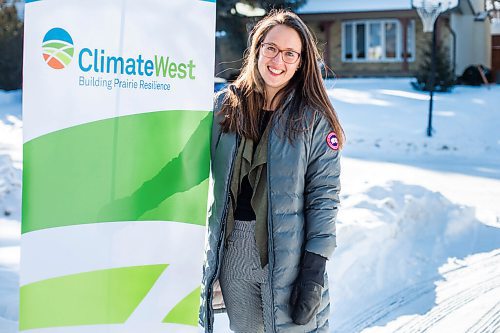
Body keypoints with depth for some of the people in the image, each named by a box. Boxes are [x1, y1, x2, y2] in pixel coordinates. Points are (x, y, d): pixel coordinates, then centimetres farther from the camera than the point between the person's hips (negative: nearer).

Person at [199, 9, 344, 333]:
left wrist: (315, 267, -13)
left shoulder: (313, 118, -2)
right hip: (231, 252, 3)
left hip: (288, 256, -3)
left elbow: (324, 194, -5)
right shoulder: (225, 105, 6)